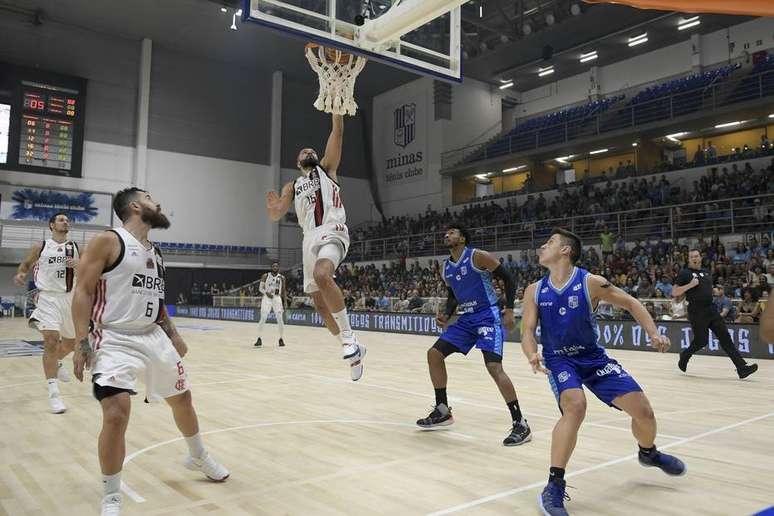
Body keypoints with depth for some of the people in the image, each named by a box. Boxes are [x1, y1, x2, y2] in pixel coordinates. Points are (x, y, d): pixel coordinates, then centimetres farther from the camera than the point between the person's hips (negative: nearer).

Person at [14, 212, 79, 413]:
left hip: (69, 298, 4)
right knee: (51, 341, -17)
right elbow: (26, 264, 14)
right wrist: (20, 274, -7)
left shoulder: (76, 248, 6)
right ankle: (53, 392, -16)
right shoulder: (41, 247, 2)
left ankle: (57, 364, 51)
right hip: (48, 298, -4)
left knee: (70, 342, 17)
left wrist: (78, 267, -14)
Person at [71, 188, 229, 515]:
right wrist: (82, 343, -20)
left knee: (182, 398, 17)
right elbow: (83, 292, -13)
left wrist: (173, 336, 19)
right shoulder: (108, 241, -10)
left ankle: (198, 458, 42)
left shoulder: (155, 253, 13)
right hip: (115, 340, -7)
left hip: (154, 337, 8)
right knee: (116, 413, -19)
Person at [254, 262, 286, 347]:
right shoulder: (265, 276, 1)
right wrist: (266, 292, -15)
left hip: (277, 298, 2)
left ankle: (281, 339, 10)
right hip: (267, 298, -1)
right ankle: (259, 339, -3)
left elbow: (283, 290, 11)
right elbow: (260, 288, 2)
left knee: (280, 319, -3)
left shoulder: (281, 277, 6)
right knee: (263, 319, -10)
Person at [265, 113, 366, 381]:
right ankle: (353, 349, 20)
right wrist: (272, 206, -9)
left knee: (322, 275, -35)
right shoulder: (292, 186, 26)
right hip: (310, 239, 6)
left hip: (332, 233, -5)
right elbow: (276, 216, 12)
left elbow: (338, 132, 8)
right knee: (321, 304, 4)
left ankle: (348, 336, -24)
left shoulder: (326, 168, 19)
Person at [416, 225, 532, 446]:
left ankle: (520, 424, -10)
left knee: (493, 366, -21)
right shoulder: (446, 267, 9)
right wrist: (446, 315, 1)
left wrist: (509, 310, -16)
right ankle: (442, 411, 17)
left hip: (488, 316, -8)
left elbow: (508, 279, -9)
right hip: (467, 318, 8)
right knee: (434, 354, 4)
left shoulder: (478, 256, -12)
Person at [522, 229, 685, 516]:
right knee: (575, 405, -31)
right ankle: (554, 487, -22)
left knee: (643, 411, -1)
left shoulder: (591, 283, -13)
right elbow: (528, 333, -7)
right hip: (559, 360, -1)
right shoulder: (535, 291, -7)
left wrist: (654, 334, -13)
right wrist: (533, 355, -28)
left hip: (593, 357, 1)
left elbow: (630, 303, -1)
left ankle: (649, 454, 37)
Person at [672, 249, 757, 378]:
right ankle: (684, 355, 25)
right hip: (696, 312, -6)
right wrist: (690, 285, -18)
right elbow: (674, 293, -9)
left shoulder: (707, 272, 16)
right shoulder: (685, 273, -3)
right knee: (701, 341, -3)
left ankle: (742, 367, -3)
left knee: (725, 337, -1)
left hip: (711, 309, 6)